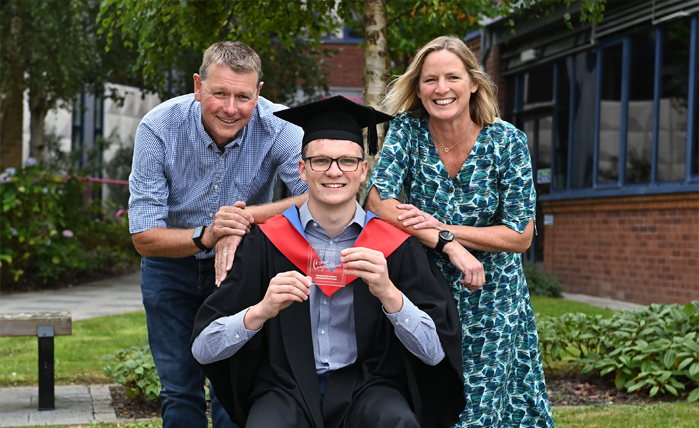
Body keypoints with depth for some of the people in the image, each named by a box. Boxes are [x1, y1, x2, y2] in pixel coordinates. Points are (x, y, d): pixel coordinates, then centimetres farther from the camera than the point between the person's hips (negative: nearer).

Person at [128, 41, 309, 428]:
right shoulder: (159, 128, -25)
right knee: (180, 390, 7)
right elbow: (144, 238, -23)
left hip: (241, 264, 0)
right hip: (171, 267, 1)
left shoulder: (277, 127, -25)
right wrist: (206, 236, -41)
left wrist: (248, 217, -44)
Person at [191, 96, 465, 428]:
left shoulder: (395, 246, -1)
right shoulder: (267, 242, -3)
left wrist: (388, 293, -22)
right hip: (285, 389, -1)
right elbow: (203, 349, -7)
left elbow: (435, 352, -7)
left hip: (364, 388, 1)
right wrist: (260, 311, -24)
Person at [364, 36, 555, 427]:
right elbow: (378, 201, -20)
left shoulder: (507, 141, -12)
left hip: (491, 296, -1)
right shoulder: (408, 130, -9)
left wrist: (441, 228, -20)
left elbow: (521, 235, -12)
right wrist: (448, 244, -28)